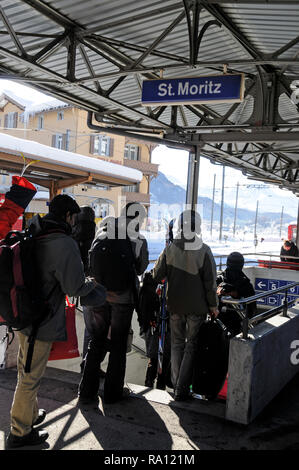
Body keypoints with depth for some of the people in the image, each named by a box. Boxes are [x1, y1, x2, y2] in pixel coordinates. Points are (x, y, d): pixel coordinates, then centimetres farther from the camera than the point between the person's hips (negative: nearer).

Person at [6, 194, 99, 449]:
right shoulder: (65, 244, -23)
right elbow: (74, 287, -22)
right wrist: (92, 283, -1)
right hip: (43, 323, -8)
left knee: (26, 369, 23)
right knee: (30, 377, 6)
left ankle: (30, 414, 43)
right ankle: (20, 433, 22)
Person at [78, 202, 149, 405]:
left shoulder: (103, 234, -3)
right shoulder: (139, 241, -12)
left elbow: (91, 263, 0)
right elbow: (141, 269, 0)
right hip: (123, 297, -3)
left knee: (96, 343, 14)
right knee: (118, 345, 11)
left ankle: (88, 391, 18)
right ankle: (113, 392, 21)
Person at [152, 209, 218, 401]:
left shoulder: (170, 250, -7)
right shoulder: (204, 251, -13)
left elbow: (157, 274, 2)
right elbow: (210, 282, -9)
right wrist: (213, 305, 1)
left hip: (175, 305, 2)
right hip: (197, 306, -2)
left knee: (177, 344, 17)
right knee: (192, 345, 8)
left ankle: (177, 384, 22)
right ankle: (182, 388, 7)